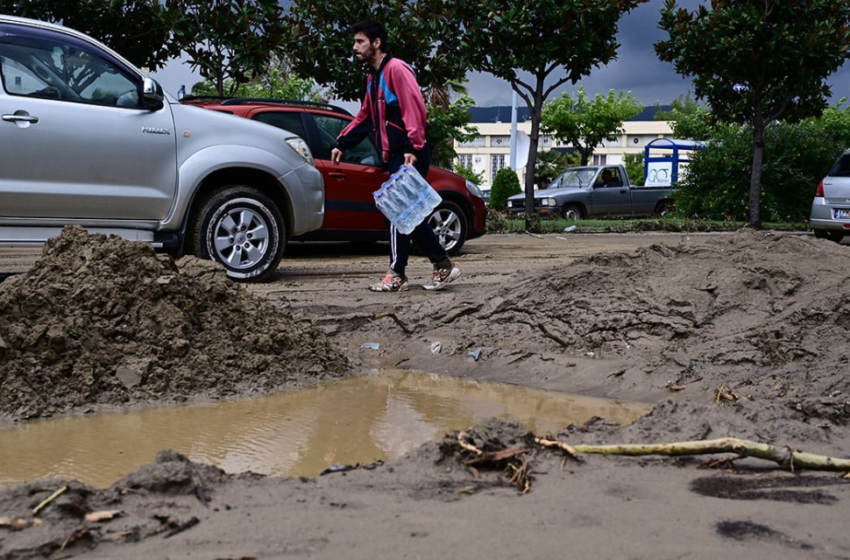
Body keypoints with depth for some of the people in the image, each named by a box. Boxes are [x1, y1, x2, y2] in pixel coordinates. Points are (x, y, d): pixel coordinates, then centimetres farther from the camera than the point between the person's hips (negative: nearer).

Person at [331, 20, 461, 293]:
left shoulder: (396, 69, -10)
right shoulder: (374, 77, 20)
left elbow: (415, 108, -19)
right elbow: (364, 117, 27)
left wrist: (413, 148, -25)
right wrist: (341, 144, 20)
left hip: (409, 156, -10)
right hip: (395, 156, 10)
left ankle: (397, 274, -5)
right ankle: (443, 265, 12)